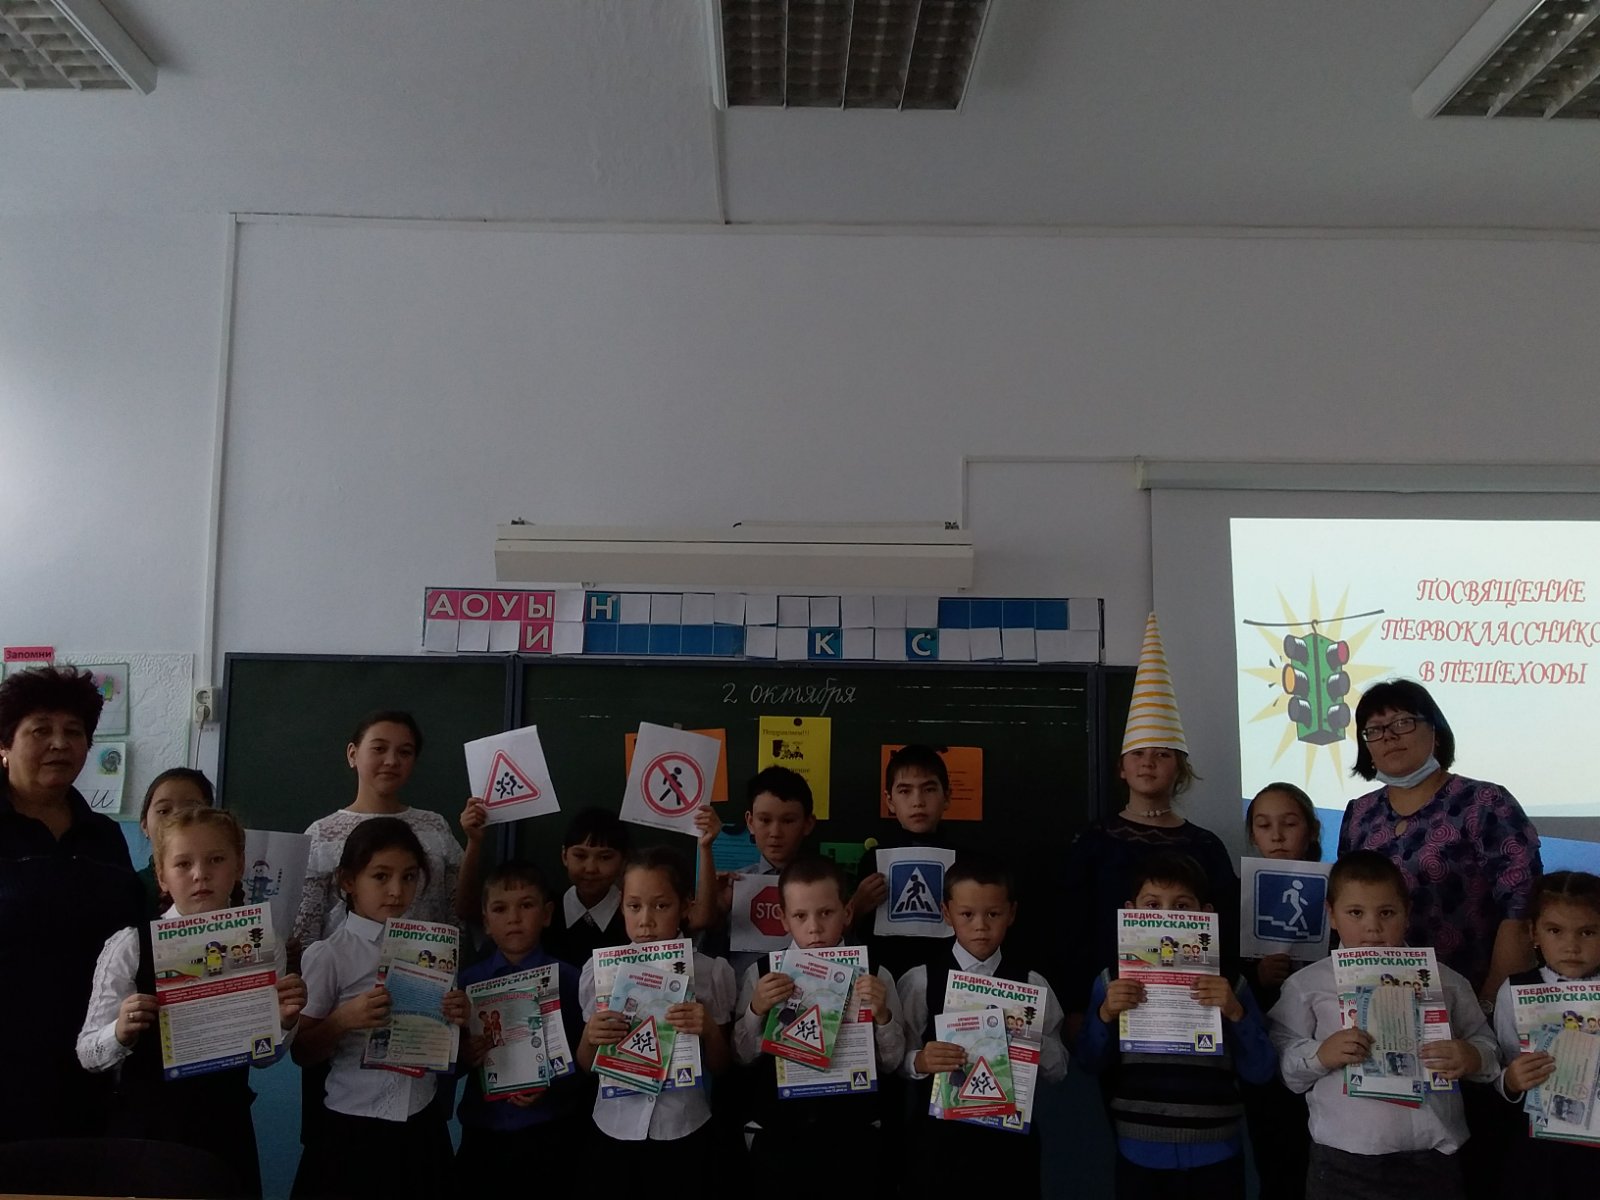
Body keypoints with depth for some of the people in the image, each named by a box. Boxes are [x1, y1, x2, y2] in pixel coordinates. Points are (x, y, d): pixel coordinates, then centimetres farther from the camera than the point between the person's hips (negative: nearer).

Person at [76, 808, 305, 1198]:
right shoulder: (131, 945, -9)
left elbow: (262, 1056, 6)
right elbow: (88, 1053, -4)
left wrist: (284, 1022, -13)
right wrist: (122, 1034, -23)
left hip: (225, 1127, 2)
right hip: (146, 1126, -2)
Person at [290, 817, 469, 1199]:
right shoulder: (329, 956, -10)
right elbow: (303, 1053, -5)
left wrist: (458, 1019, -7)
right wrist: (343, 1020, -22)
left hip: (422, 1127, 4)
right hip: (353, 1129, -3)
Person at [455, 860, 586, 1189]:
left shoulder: (568, 979, -7)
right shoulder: (469, 980, 1)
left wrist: (550, 1085, -24)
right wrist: (463, 1056, -17)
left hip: (547, 1130, -2)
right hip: (483, 1127, 3)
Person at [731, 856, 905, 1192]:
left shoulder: (874, 976, -1)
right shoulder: (760, 974, -1)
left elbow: (892, 1063, 2)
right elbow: (742, 1058, 1)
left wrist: (882, 1015, -16)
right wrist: (756, 1010, -16)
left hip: (855, 1130, 0)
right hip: (777, 1130, 0)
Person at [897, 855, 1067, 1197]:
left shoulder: (1032, 984, -1)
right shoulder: (919, 981, -6)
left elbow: (1058, 1070, 2)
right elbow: (894, 1061, -7)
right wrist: (920, 1062, -27)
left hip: (1011, 1133, 1)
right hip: (939, 1132, -1)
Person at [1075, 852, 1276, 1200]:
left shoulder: (1228, 984, -2)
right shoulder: (1113, 981, -2)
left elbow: (1260, 1071, -4)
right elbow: (1090, 1063, 0)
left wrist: (1235, 1012, -19)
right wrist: (1105, 1014, -17)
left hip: (1214, 1156, 0)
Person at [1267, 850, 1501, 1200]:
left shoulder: (1445, 981, 7)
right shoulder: (1308, 984, 1)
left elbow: (1486, 1046, 12)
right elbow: (1279, 1062, 0)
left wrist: (1473, 1059, -9)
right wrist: (1318, 1055, -17)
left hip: (1432, 1160, 2)